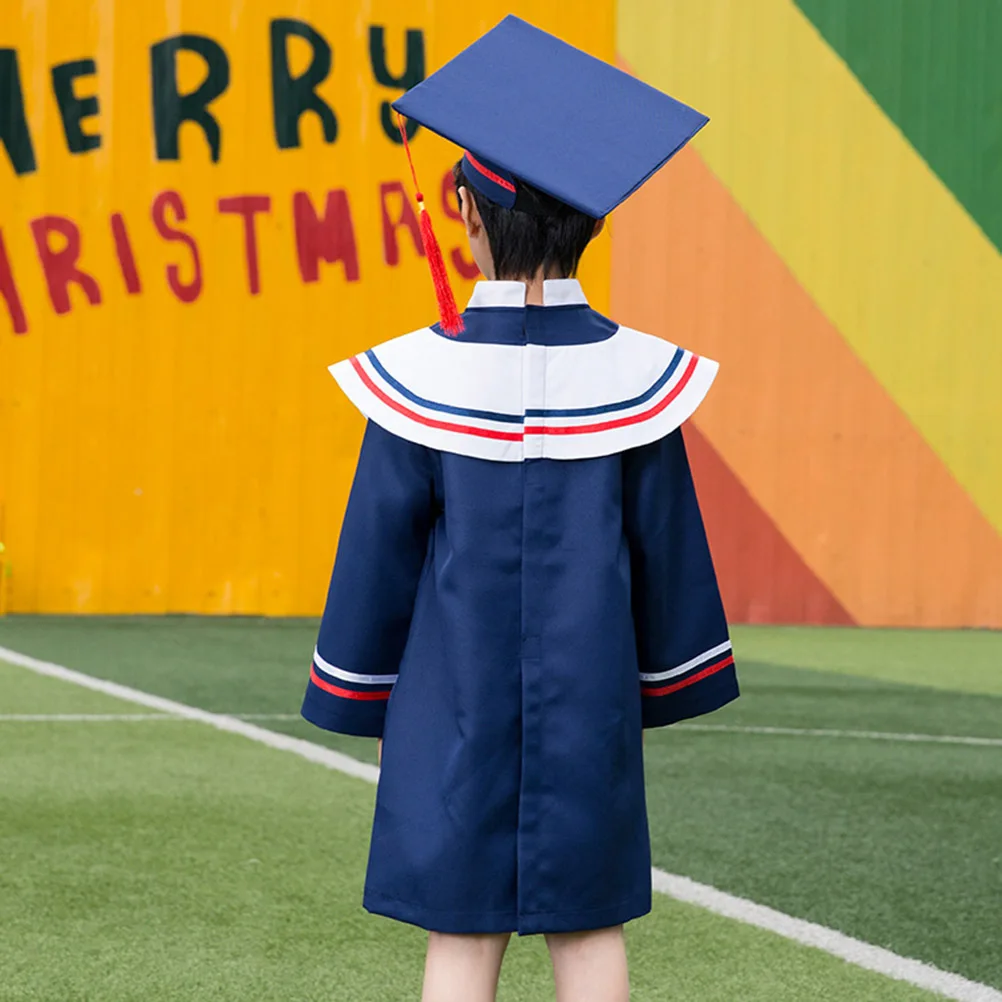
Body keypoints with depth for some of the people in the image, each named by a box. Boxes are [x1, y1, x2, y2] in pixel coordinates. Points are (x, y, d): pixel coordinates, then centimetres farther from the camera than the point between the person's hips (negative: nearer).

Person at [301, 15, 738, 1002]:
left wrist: (359, 695, 8)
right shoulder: (634, 374, -6)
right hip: (588, 698, 2)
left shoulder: (425, 375, -11)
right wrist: (670, 683, 16)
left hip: (457, 699, -1)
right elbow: (666, 544, 2)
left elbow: (380, 546, -5)